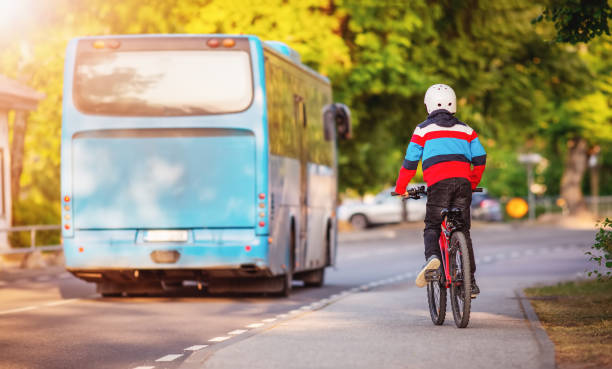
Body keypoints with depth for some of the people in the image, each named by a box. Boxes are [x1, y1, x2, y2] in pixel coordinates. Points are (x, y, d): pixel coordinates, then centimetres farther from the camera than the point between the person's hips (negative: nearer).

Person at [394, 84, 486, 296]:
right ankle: (470, 281, 8)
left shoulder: (423, 129, 12)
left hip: (438, 183, -3)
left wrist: (400, 188, 21)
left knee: (432, 227, 8)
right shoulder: (465, 129, 21)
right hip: (463, 182, 3)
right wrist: (473, 185, 30)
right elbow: (480, 158, 15)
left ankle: (432, 256, -24)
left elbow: (411, 162, 9)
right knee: (463, 230, 11)